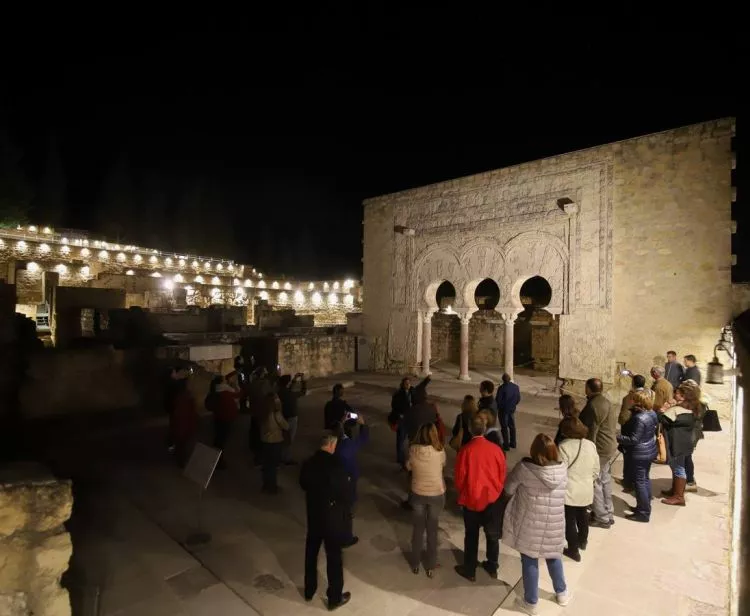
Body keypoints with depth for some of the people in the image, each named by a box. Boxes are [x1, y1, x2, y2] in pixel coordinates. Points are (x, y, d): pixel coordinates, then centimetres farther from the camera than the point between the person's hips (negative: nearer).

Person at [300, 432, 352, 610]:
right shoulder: (335, 464, -25)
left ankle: (309, 591, 39)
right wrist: (346, 481, 1)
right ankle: (335, 598, 25)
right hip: (332, 516, -5)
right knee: (334, 556, 10)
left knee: (311, 552, 22)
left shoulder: (308, 463, -6)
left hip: (313, 513, 6)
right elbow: (345, 492, -19)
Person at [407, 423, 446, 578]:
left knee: (417, 529, 20)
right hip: (437, 495, -1)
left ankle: (415, 564, 37)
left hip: (417, 494, 1)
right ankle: (430, 566, 34)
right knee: (432, 530, 19)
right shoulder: (440, 452, -22)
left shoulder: (413, 450, -20)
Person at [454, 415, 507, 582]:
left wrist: (462, 494, 10)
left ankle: (470, 571, 30)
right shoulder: (496, 449, -12)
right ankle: (492, 567, 39)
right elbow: (503, 475, -1)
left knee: (471, 536, 16)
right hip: (493, 499, 2)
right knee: (492, 535, 22)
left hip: (471, 500, -2)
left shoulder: (465, 450, -19)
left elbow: (459, 477, -10)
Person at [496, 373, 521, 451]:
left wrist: (497, 408, 2)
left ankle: (506, 445, 9)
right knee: (512, 426, 18)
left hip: (503, 410, -5)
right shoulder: (516, 387, -4)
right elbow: (518, 399, 4)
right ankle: (513, 443, 28)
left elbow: (498, 400, -16)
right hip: (512, 410, 5)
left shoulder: (501, 388, -20)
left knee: (504, 427, 5)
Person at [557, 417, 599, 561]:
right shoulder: (591, 445, -4)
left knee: (569, 520, 12)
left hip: (569, 492, -6)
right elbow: (596, 471, 5)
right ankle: (583, 541, 50)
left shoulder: (564, 447, -23)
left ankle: (573, 550, 26)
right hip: (586, 490, 6)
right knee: (582, 516, 28)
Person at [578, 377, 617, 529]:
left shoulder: (593, 406, -23)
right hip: (609, 447, 10)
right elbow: (611, 426, 16)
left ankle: (601, 518, 11)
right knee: (605, 481, 19)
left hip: (599, 449, -10)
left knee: (595, 483, 2)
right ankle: (608, 514, 30)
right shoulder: (605, 402, 8)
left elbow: (591, 431, -22)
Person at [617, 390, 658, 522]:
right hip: (649, 451, 10)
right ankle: (645, 506, 33)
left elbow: (633, 440, -27)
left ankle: (643, 513, 11)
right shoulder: (652, 413, 0)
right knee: (645, 478, 20)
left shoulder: (639, 419, -29)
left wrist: (617, 437, -18)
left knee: (639, 482, 1)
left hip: (638, 454, -10)